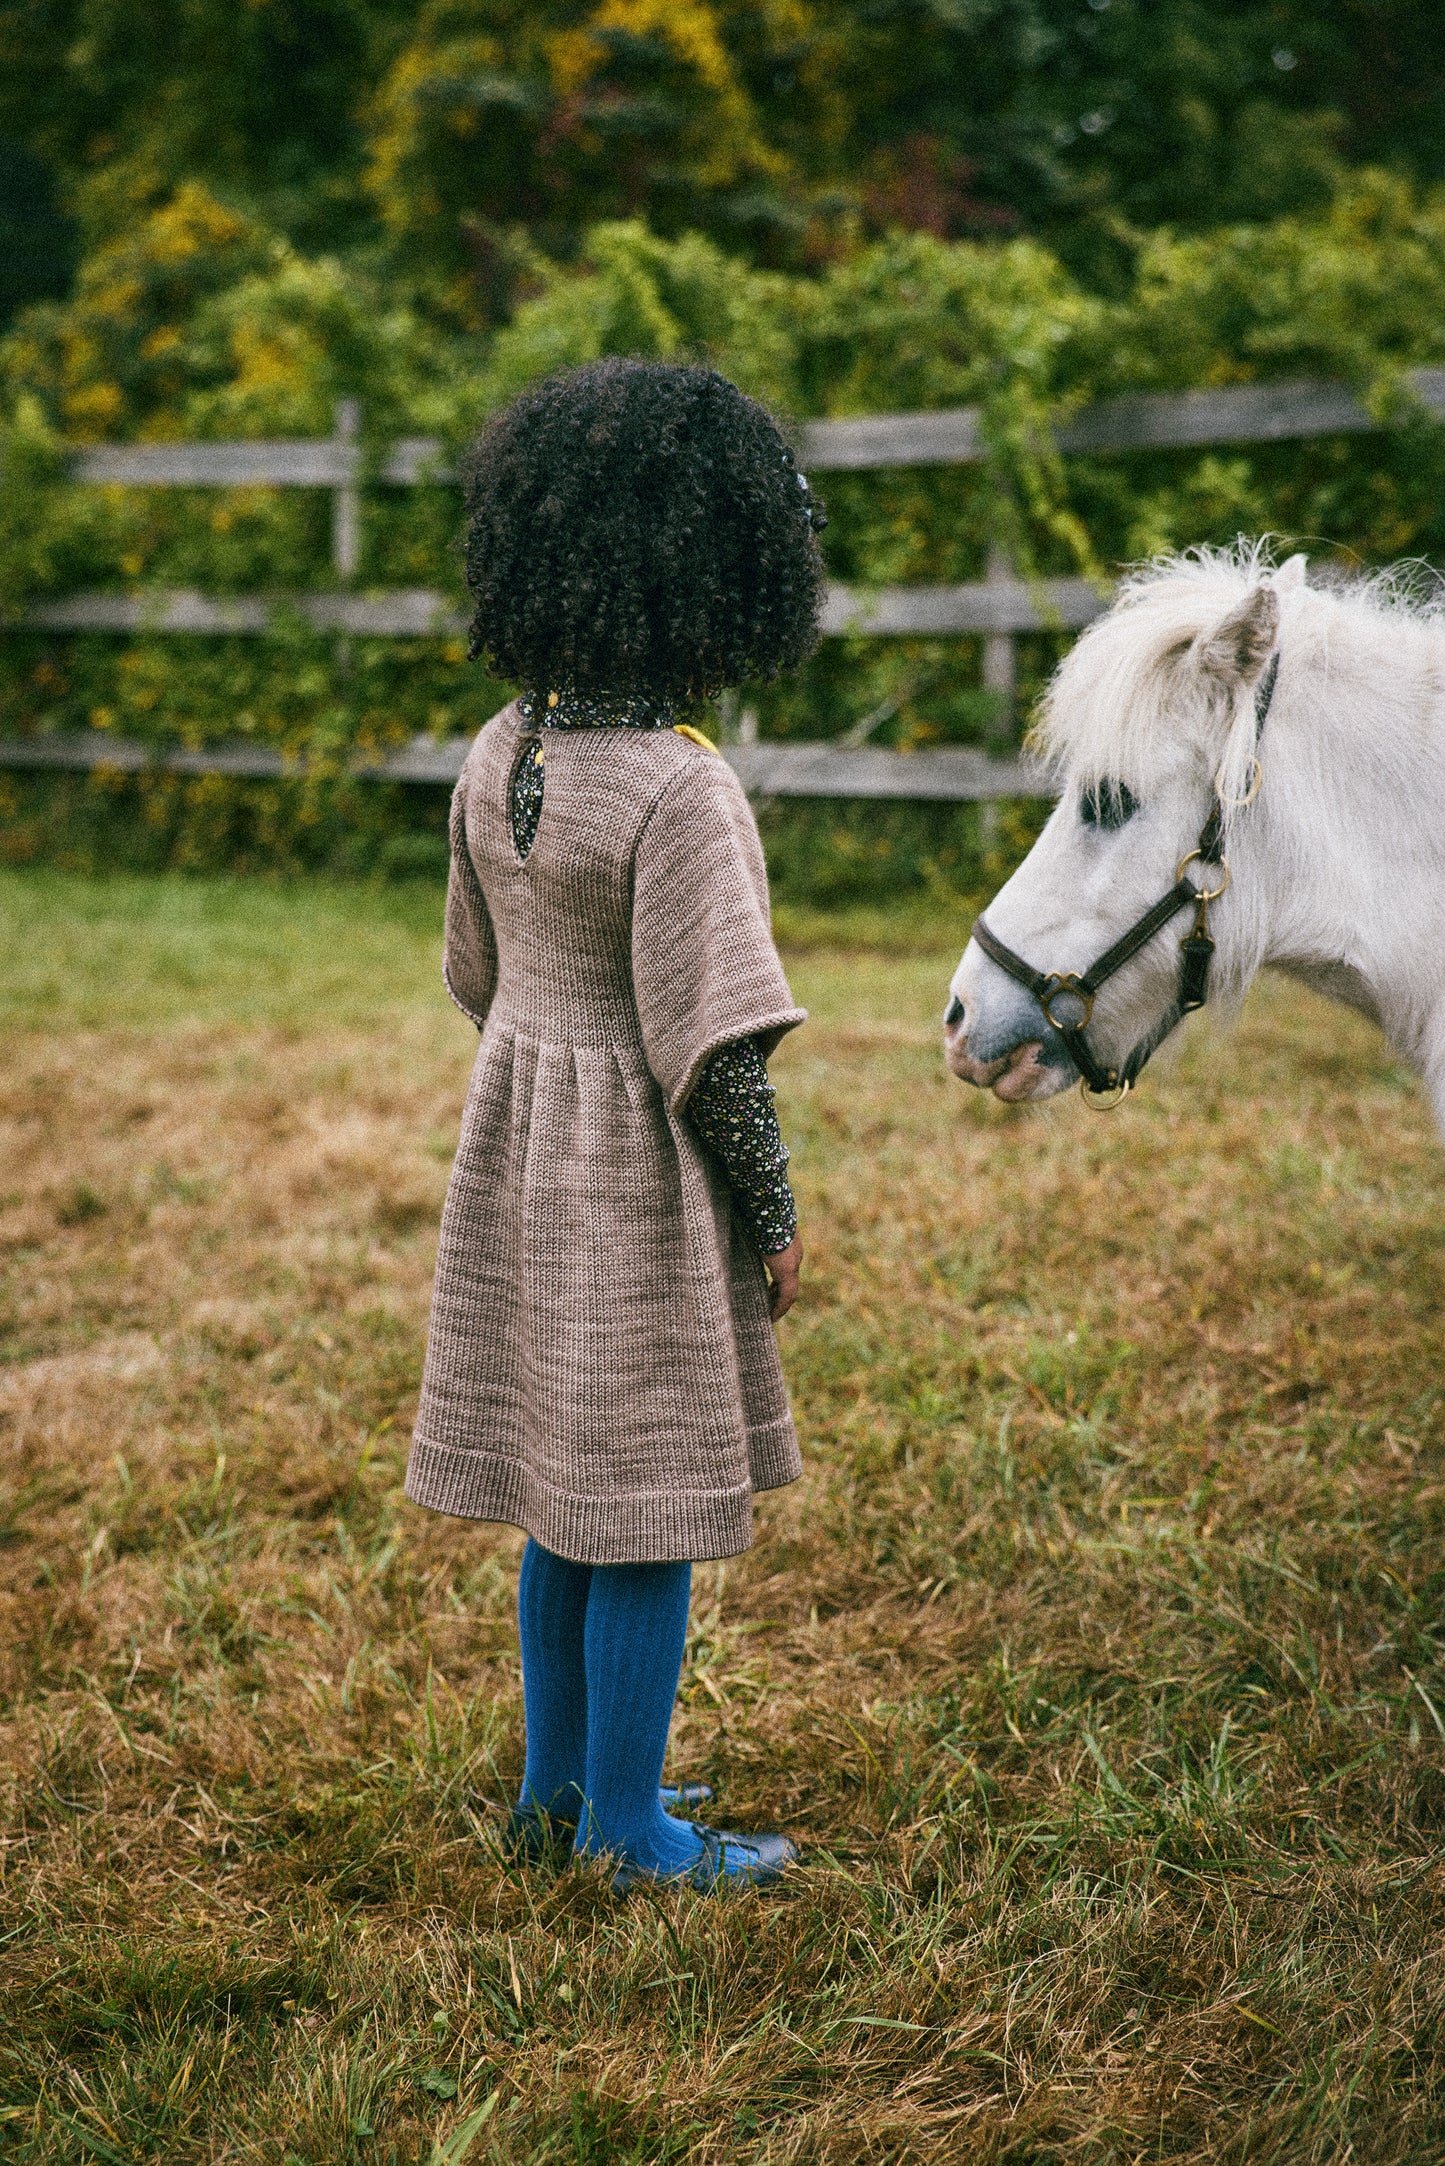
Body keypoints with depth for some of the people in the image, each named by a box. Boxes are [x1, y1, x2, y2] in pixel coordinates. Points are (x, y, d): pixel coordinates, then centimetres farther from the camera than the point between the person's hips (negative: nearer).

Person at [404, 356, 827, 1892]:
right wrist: (776, 1214, -9)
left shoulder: (496, 759, 1)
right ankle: (626, 1827, 18)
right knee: (648, 1504, 5)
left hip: (517, 1149, 8)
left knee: (565, 1491, 19)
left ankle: (558, 1785, 33)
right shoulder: (680, 792, -23)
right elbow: (708, 1047, -22)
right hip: (643, 1185, -8)